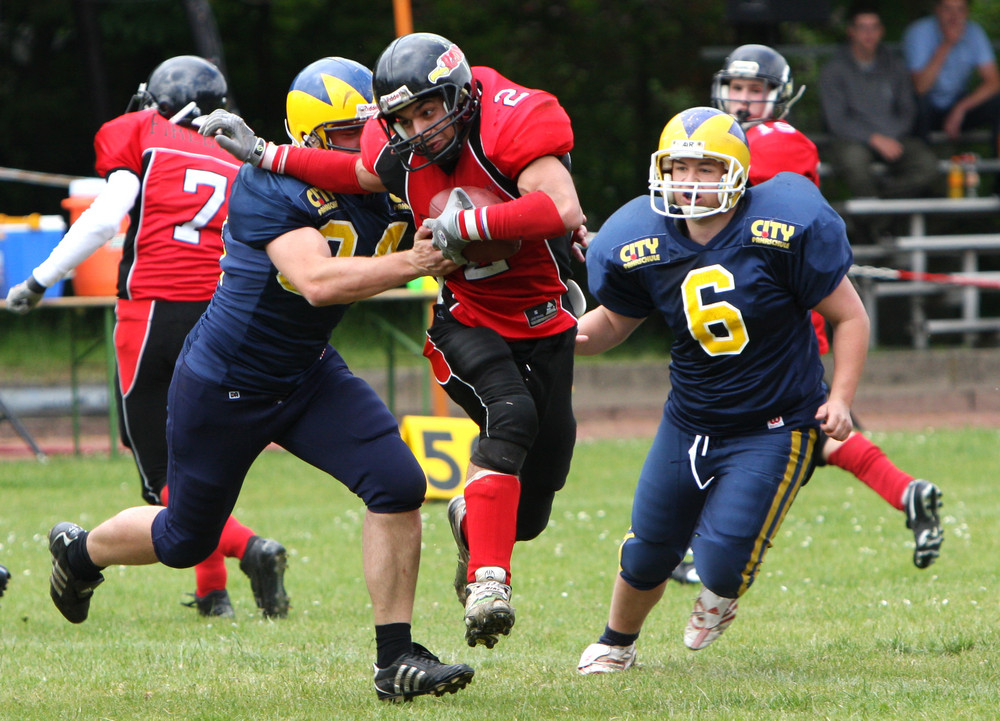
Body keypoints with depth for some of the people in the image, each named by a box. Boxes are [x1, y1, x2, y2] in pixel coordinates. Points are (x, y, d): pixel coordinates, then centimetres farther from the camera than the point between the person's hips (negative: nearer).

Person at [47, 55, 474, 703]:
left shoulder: (391, 194, -6)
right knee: (185, 539, 13)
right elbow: (317, 281, -40)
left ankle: (396, 661, -9)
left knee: (398, 485, -16)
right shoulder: (270, 189, -27)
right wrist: (412, 263, -46)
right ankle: (80, 551, 46)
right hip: (225, 383, -5)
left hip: (309, 375, 5)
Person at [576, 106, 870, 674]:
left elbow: (849, 316, -7)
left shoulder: (783, 232, -19)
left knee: (724, 566, -13)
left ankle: (721, 593, 28)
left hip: (774, 429, -4)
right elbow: (615, 321, 11)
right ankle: (618, 642, 44)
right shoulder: (644, 246, -8)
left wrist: (840, 399, -16)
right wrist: (576, 336, -11)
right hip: (688, 427, 4)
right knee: (646, 556, 11)